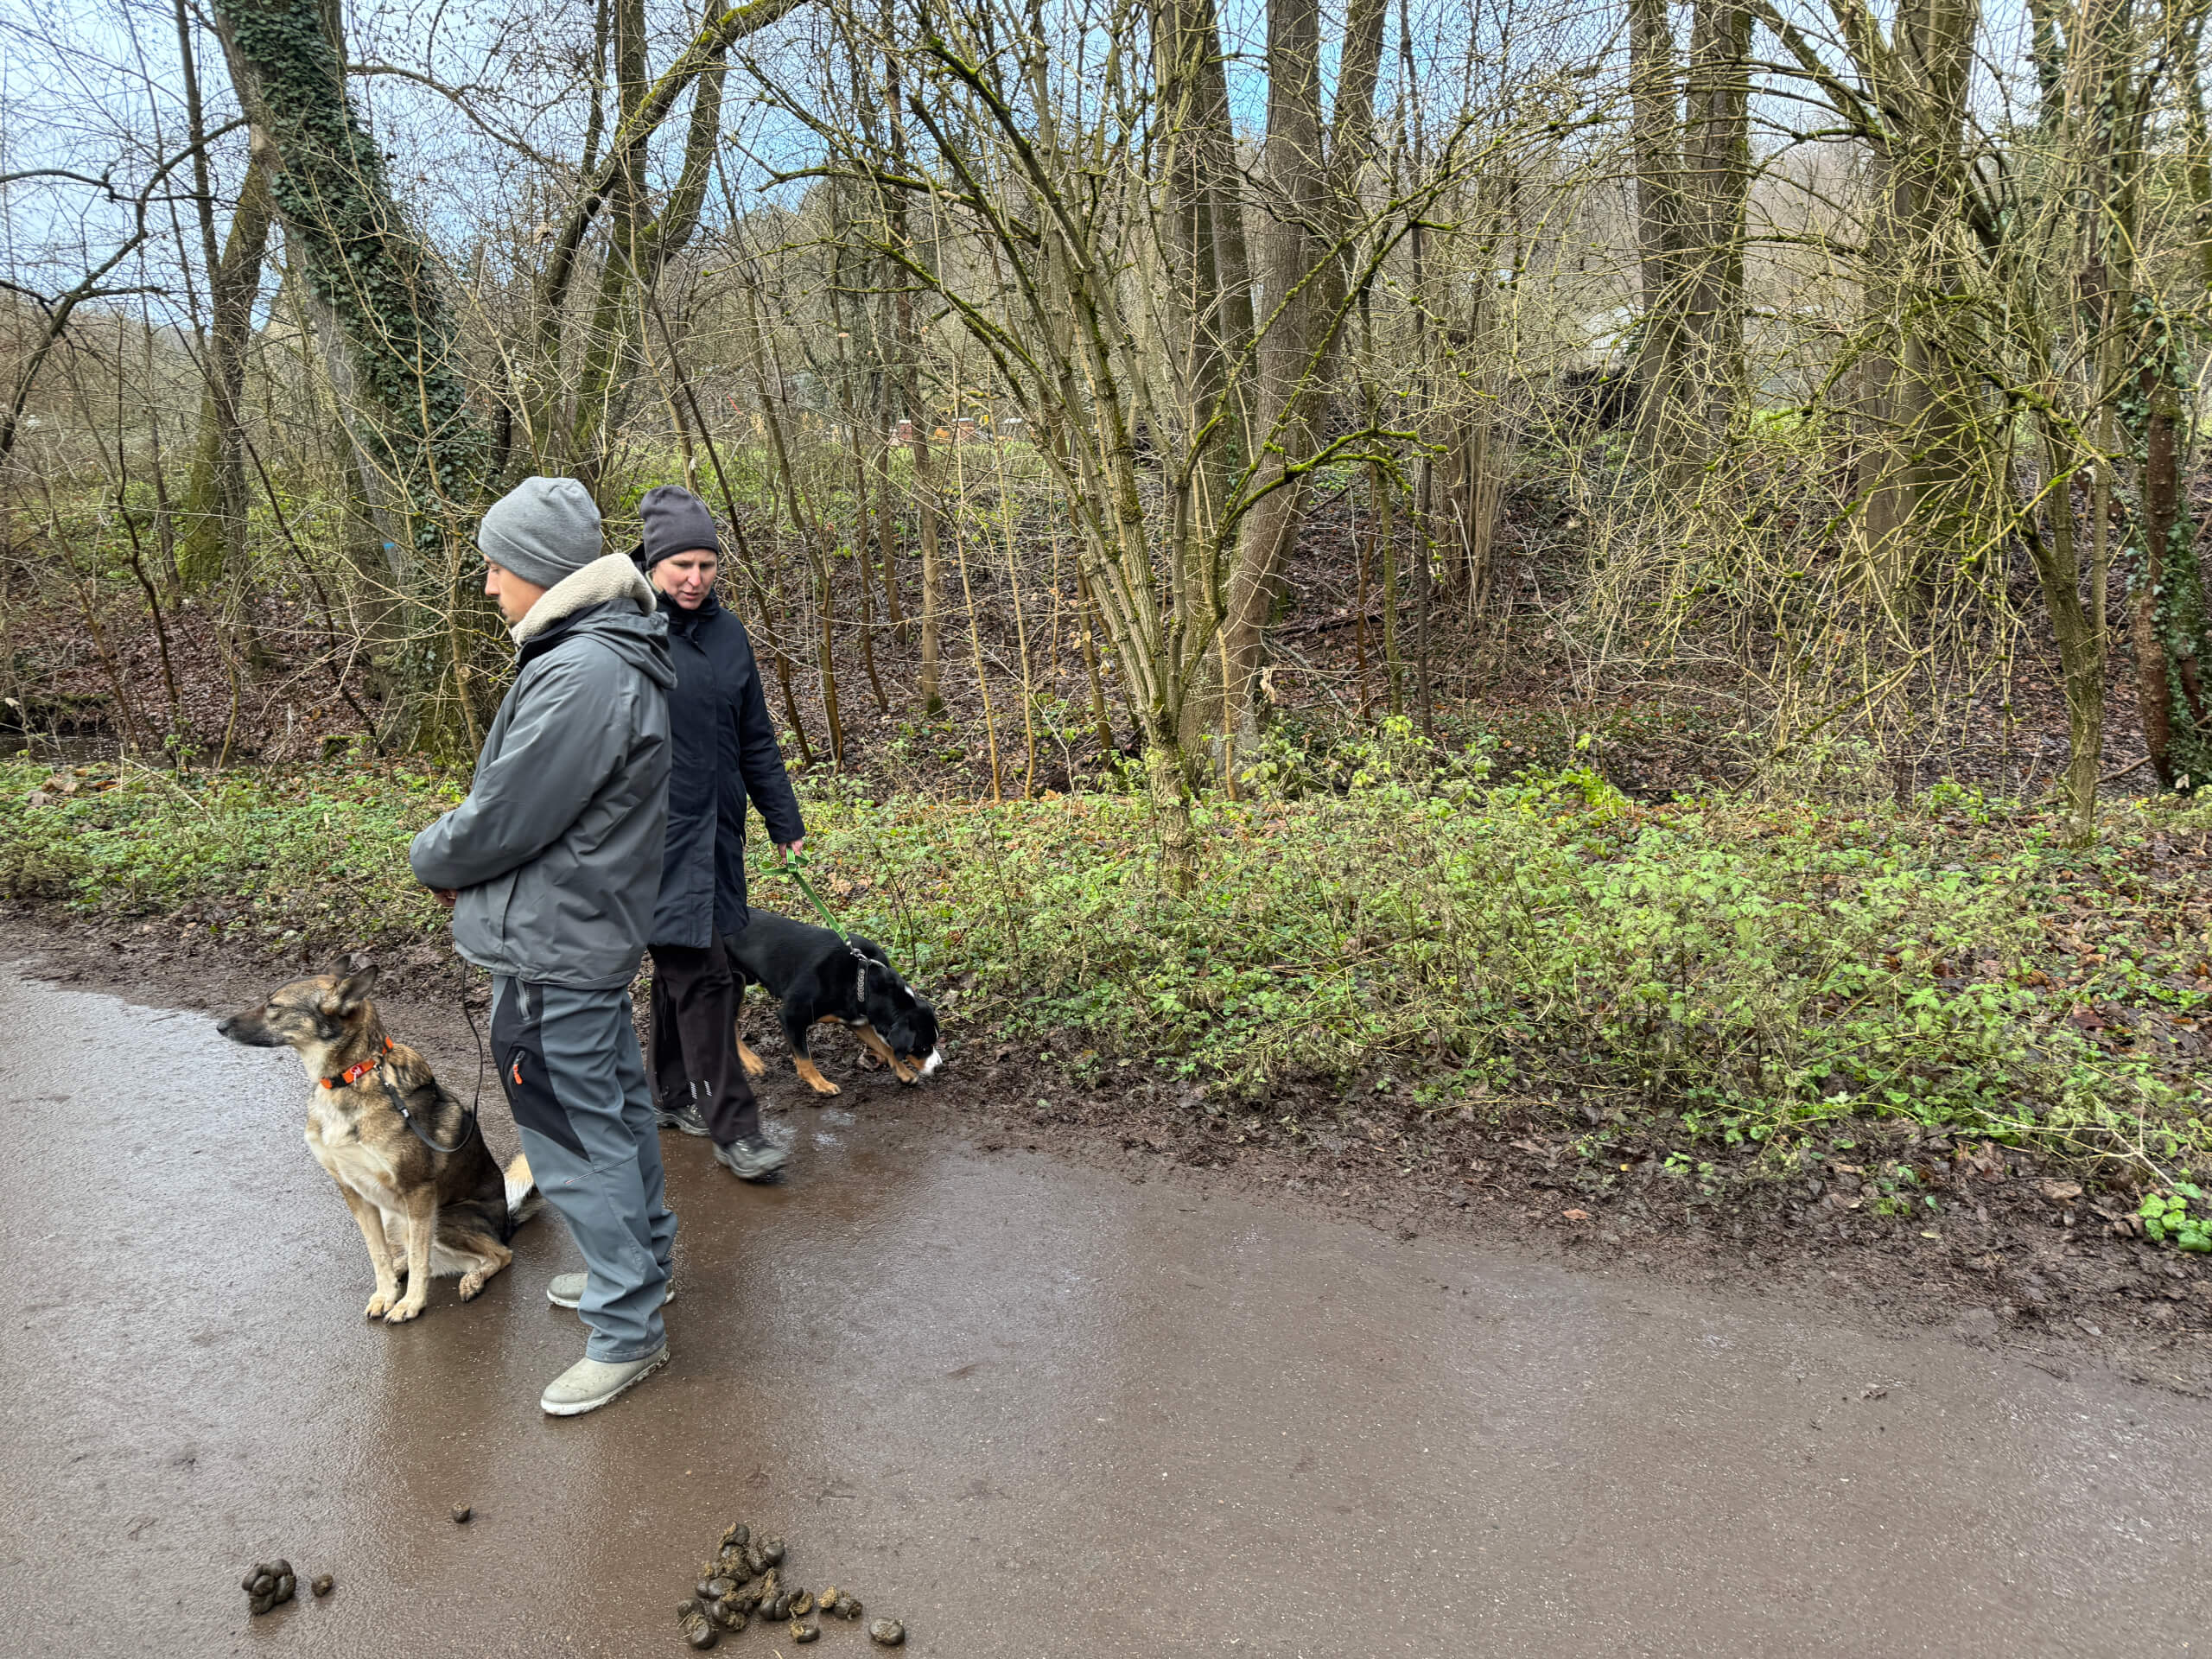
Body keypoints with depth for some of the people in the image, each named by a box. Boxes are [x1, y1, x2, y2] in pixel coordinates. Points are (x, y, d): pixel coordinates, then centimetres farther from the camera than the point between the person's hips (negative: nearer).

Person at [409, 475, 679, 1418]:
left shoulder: (581, 676, -26)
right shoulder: (609, 652, 8)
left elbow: (502, 819, -22)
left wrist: (432, 859, -2)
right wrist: (462, 853, 4)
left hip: (551, 946, -10)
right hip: (589, 928, 10)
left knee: (578, 1138, 1)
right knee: (614, 1109, 22)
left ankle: (626, 1332, 14)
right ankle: (640, 1262, 39)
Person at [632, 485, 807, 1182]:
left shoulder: (726, 632, 9)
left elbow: (755, 738, 15)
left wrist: (785, 821, 16)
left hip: (714, 828, 6)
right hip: (654, 831, -6)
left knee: (680, 963, 17)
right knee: (700, 972, -8)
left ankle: (676, 1096, 30)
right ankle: (733, 1126, -2)